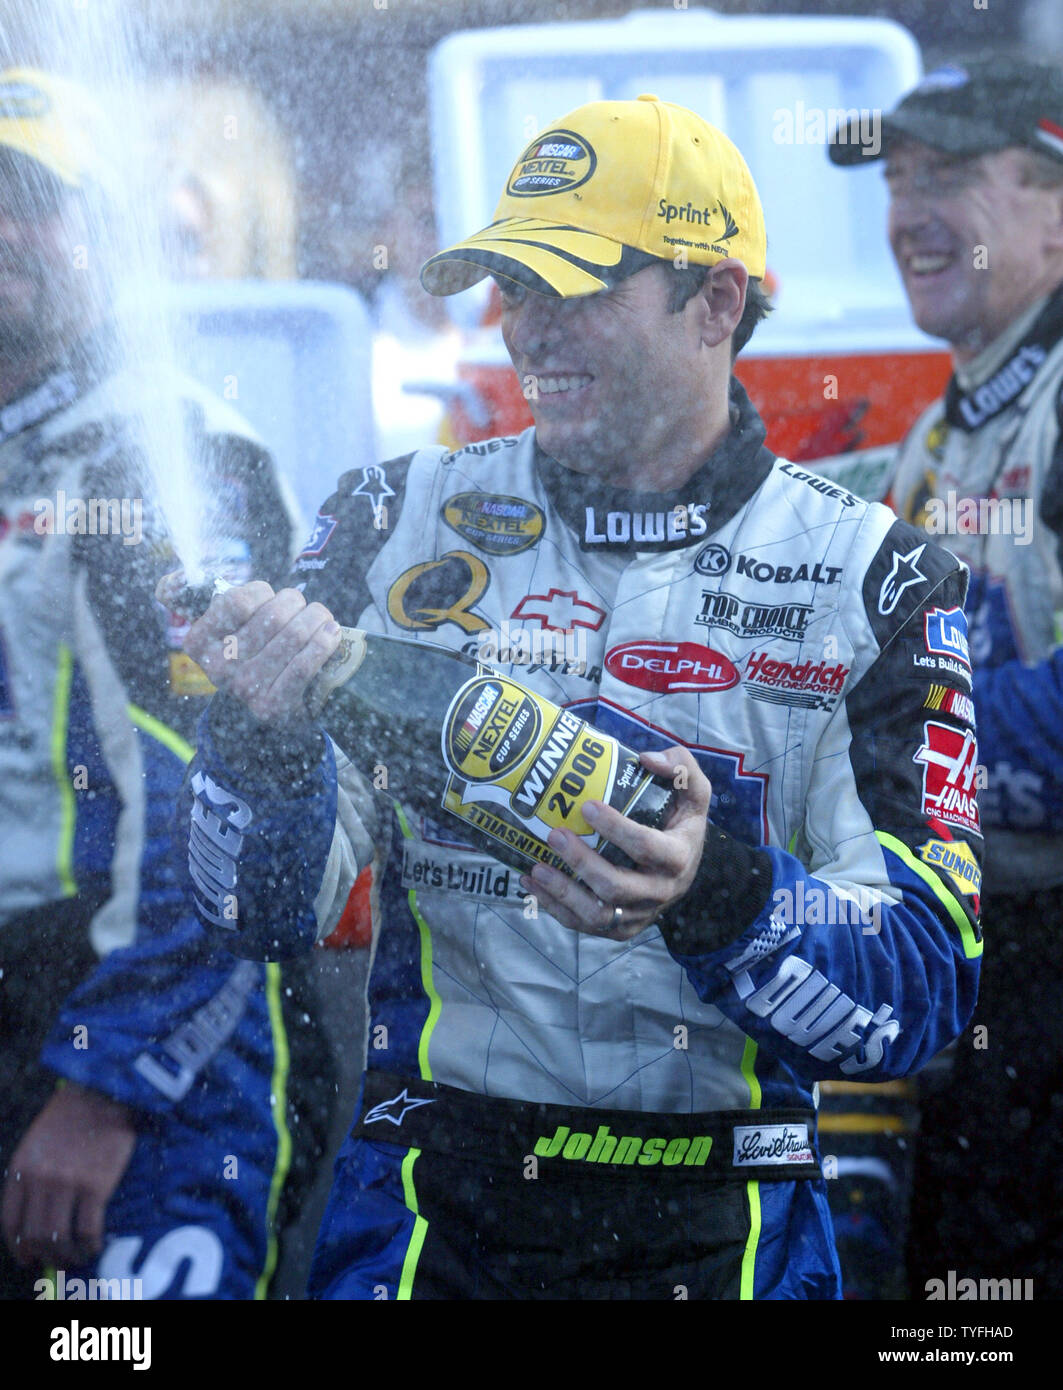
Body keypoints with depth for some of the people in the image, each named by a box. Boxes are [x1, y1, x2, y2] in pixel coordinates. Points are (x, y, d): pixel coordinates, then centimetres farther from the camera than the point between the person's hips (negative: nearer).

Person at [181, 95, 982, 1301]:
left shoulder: (869, 577, -2)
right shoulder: (398, 519, 3)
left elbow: (926, 987, -10)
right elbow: (262, 913, -1)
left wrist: (721, 898, -29)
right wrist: (261, 736, -22)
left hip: (720, 1233, -1)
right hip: (426, 1211, 1)